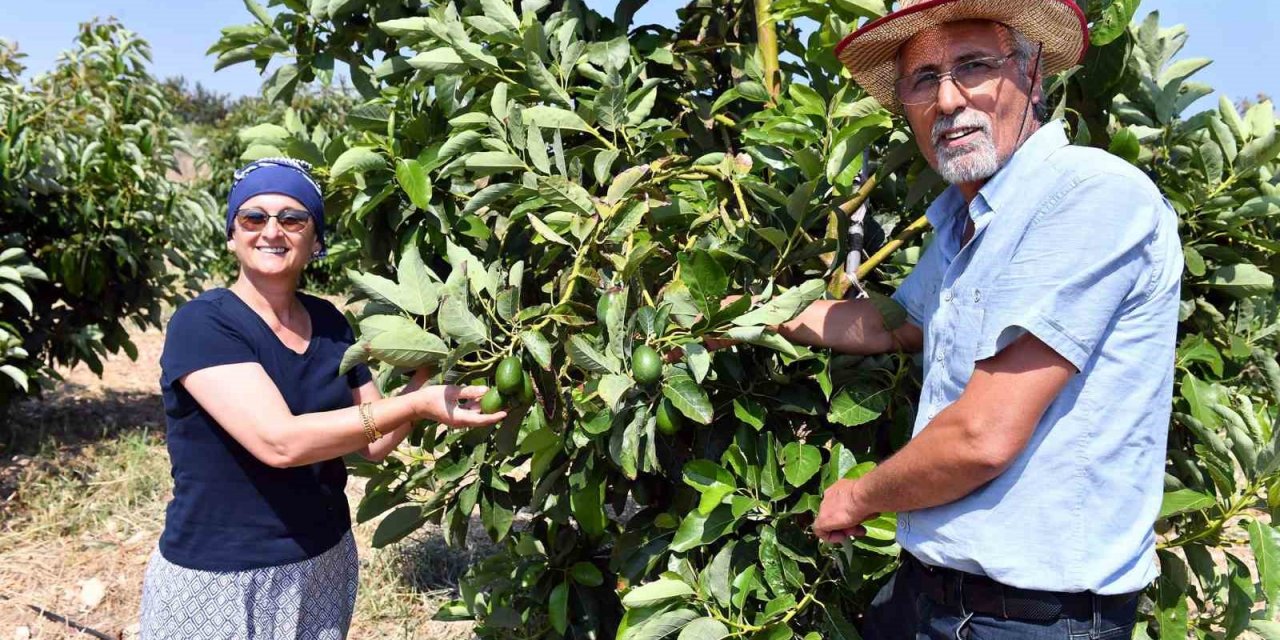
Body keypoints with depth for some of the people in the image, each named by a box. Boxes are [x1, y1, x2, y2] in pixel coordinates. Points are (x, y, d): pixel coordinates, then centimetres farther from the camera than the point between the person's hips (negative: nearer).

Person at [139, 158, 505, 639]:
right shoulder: (202, 324, -16)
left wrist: (427, 369, -12)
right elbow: (278, 441, -28)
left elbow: (374, 442, 3)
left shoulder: (329, 323, 2)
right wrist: (417, 404, -30)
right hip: (217, 581, -5)